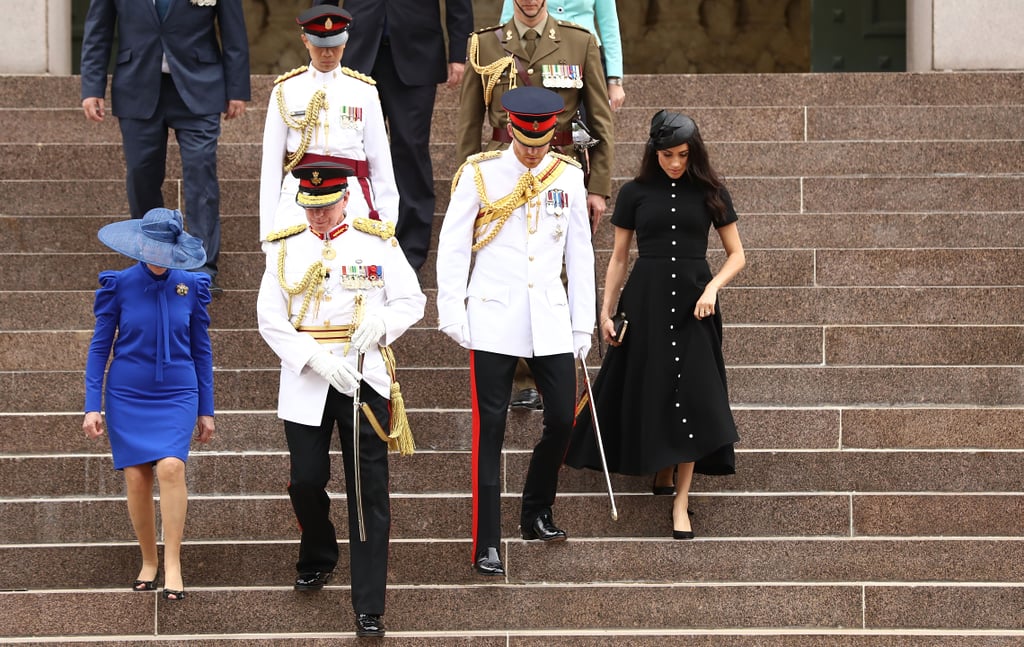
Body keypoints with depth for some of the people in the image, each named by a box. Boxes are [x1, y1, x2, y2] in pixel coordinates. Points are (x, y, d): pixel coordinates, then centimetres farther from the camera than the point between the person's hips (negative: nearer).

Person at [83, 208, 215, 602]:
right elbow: (99, 347, 2)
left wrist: (206, 410, 10)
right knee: (136, 478, -3)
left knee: (171, 467, -20)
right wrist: (92, 406, -4)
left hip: (177, 396, 0)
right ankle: (148, 562, 16)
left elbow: (201, 349, 9)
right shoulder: (119, 286, -2)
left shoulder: (191, 286, 1)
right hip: (127, 398, 0)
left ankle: (172, 565, -15)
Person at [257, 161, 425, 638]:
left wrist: (380, 322, -19)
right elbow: (271, 320, -3)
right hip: (304, 384, 1)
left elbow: (411, 302, 3)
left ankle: (369, 607, 0)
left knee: (369, 492, -2)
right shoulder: (285, 248, 3)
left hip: (364, 379, -1)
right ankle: (317, 560, 35)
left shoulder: (378, 242, 2)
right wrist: (319, 360, -16)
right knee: (307, 480, 3)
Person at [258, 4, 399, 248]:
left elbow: (381, 162, 9)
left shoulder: (364, 91, 8)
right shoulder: (286, 91, 7)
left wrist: (387, 223, 3)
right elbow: (271, 163, 7)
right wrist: (267, 229, 3)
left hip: (353, 202, 0)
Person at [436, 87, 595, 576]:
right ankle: (486, 546, -2)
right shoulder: (480, 173, -2)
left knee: (562, 418, 3)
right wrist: (451, 313, -6)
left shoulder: (568, 176, 6)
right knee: (490, 429, -4)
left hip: (550, 323, 3)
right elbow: (452, 246, 0)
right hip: (493, 321, -3)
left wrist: (583, 325, 9)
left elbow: (580, 255, 11)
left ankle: (537, 515, 27)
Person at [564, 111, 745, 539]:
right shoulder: (635, 193, 5)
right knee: (648, 390, 1)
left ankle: (681, 501, -2)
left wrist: (713, 287, -11)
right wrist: (606, 311, 3)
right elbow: (618, 257, 9)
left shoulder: (710, 192, 4)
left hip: (693, 299, -1)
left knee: (690, 394, -5)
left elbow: (736, 254, 7)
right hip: (645, 298, 1)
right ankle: (661, 470, 24)